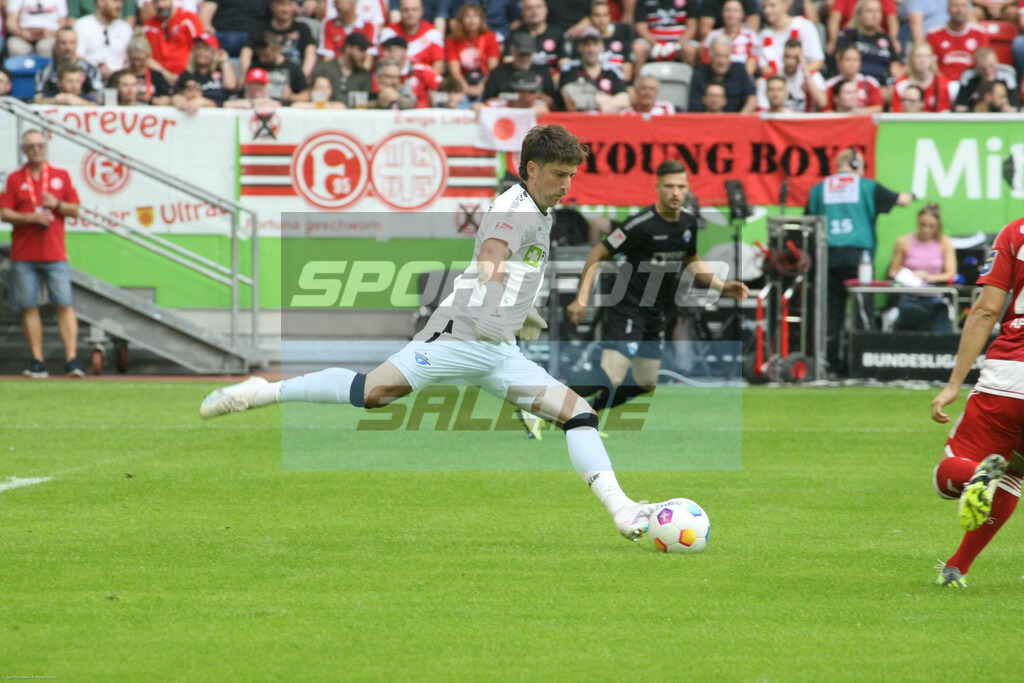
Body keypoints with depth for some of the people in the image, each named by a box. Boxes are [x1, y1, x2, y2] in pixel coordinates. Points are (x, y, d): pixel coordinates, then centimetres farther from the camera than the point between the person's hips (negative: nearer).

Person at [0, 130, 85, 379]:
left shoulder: (61, 176, 10)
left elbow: (75, 210, 9)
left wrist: (56, 205, -10)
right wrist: (30, 217, -15)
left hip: (55, 254, 0)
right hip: (23, 255, 0)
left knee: (64, 306, -8)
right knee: (29, 307, -1)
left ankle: (72, 359, -13)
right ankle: (37, 362, 2)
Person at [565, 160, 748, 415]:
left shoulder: (688, 219, 3)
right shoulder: (641, 224, -19)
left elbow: (691, 260, 22)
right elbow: (598, 253, -14)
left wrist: (721, 286, 10)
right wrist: (582, 298, -21)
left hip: (657, 314, 8)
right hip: (627, 310, -8)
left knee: (646, 384, 14)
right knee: (610, 379, -23)